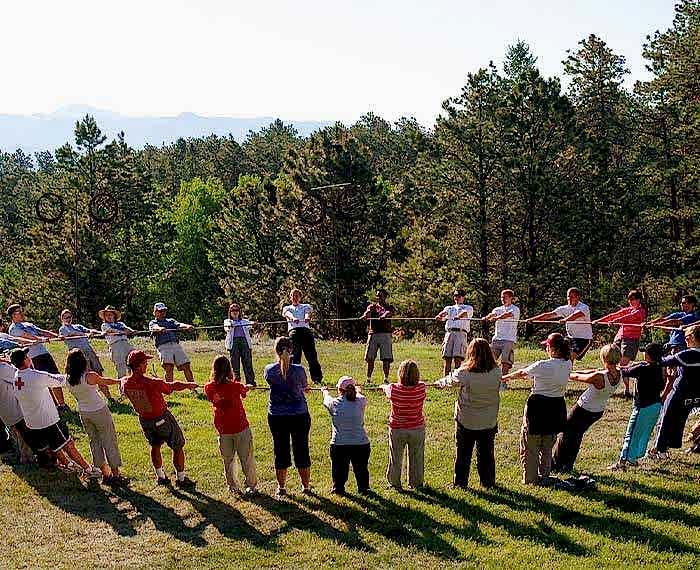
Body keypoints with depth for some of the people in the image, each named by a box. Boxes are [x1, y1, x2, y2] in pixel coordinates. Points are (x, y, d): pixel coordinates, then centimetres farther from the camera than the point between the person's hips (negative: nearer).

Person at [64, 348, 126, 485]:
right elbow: (104, 381, -4)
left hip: (83, 413, 6)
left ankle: (105, 474, 22)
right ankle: (115, 475, 11)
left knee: (94, 442, 17)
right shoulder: (90, 376, -23)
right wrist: (119, 381, 14)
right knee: (109, 442, 6)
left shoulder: (69, 379, -7)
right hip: (99, 412, -6)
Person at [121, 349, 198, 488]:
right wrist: (187, 385, 3)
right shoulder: (152, 383, -32)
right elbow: (171, 386, -16)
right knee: (178, 447, 11)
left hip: (144, 420, 6)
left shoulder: (125, 383, -15)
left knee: (155, 446, 28)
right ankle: (181, 479, 20)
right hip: (163, 419, -6)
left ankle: (160, 476, 37)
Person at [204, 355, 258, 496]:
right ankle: (251, 486, 19)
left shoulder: (209, 388, -9)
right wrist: (248, 387, 32)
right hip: (241, 427, -2)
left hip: (223, 430, 2)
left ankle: (234, 487, 24)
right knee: (246, 459, 11)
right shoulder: (235, 386, -15)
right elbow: (244, 390, 7)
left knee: (228, 460, 16)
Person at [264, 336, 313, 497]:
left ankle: (281, 488, 23)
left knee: (280, 451, 13)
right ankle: (306, 487, 25)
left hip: (276, 416, 1)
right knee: (302, 450, 12)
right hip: (300, 415, -1)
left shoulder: (269, 370, -11)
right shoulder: (298, 370, -14)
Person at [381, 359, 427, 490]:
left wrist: (383, 386, 28)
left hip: (397, 429, -1)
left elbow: (385, 388, 4)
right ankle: (416, 483, 30)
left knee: (396, 458, 15)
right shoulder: (421, 388, -16)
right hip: (417, 429, 1)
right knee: (416, 458, 18)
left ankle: (394, 483, 27)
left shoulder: (393, 389, -20)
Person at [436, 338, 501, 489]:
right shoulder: (496, 372, -15)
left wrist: (439, 383, 20)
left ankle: (461, 482, 23)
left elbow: (449, 380, -3)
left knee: (463, 453, 14)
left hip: (466, 421, -2)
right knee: (486, 453, 18)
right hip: (489, 421, 2)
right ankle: (488, 482, 28)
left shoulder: (464, 373, -21)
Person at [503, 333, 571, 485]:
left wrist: (507, 377, 17)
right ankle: (544, 476, 29)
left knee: (530, 446, 9)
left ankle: (530, 479, 14)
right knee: (547, 446, 21)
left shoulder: (542, 366, -19)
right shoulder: (567, 364, -5)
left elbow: (522, 373, -2)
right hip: (557, 407, 6)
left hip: (538, 406, -6)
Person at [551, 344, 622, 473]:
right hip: (599, 412, 7)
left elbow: (577, 377, -19)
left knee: (565, 433, 15)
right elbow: (595, 371, 0)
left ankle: (556, 464, 27)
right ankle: (568, 465, 37)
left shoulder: (599, 377, -35)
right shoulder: (618, 374, -14)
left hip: (583, 410, -7)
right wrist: (574, 372, 8)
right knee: (577, 435, 26)